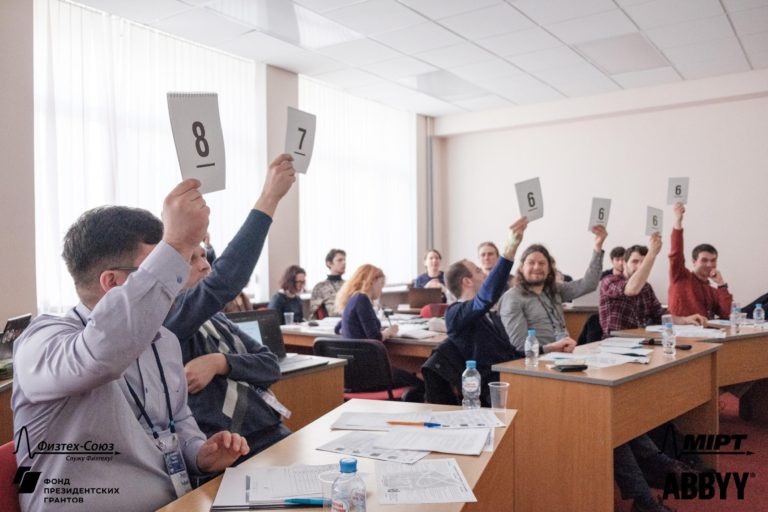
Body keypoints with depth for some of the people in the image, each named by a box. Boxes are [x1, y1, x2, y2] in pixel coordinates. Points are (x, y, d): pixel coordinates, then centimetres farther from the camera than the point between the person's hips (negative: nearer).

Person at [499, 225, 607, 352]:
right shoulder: (512, 298, -3)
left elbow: (587, 284, 9)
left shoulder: (554, 290, 17)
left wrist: (598, 247, 4)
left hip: (564, 355, 7)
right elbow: (519, 344, -10)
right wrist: (552, 347, -24)